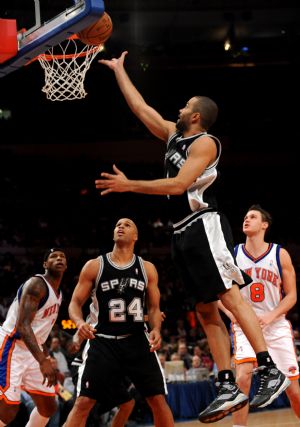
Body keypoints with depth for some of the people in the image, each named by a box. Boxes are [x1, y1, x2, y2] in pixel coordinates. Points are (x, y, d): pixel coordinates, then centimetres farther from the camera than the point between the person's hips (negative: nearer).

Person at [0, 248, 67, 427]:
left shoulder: (58, 294, 13)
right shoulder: (36, 284, -18)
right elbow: (22, 325, -29)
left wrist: (47, 358, 21)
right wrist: (42, 361, -39)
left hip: (33, 351, 10)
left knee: (48, 407, 8)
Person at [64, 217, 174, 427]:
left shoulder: (147, 268, 5)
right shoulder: (94, 266, -1)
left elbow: (154, 307, 10)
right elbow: (75, 303, 2)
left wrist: (156, 329, -11)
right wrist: (80, 322, -21)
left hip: (137, 340, 2)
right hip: (102, 341, -2)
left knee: (158, 399, -2)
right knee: (83, 402, -11)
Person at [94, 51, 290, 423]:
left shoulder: (205, 142, -8)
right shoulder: (173, 134, 17)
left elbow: (178, 184, -18)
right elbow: (139, 107, 24)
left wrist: (129, 185, -16)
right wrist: (118, 70, 27)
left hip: (205, 226, -9)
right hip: (183, 233, 9)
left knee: (231, 297, -15)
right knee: (206, 311, 3)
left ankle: (272, 372, -15)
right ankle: (228, 388, 2)